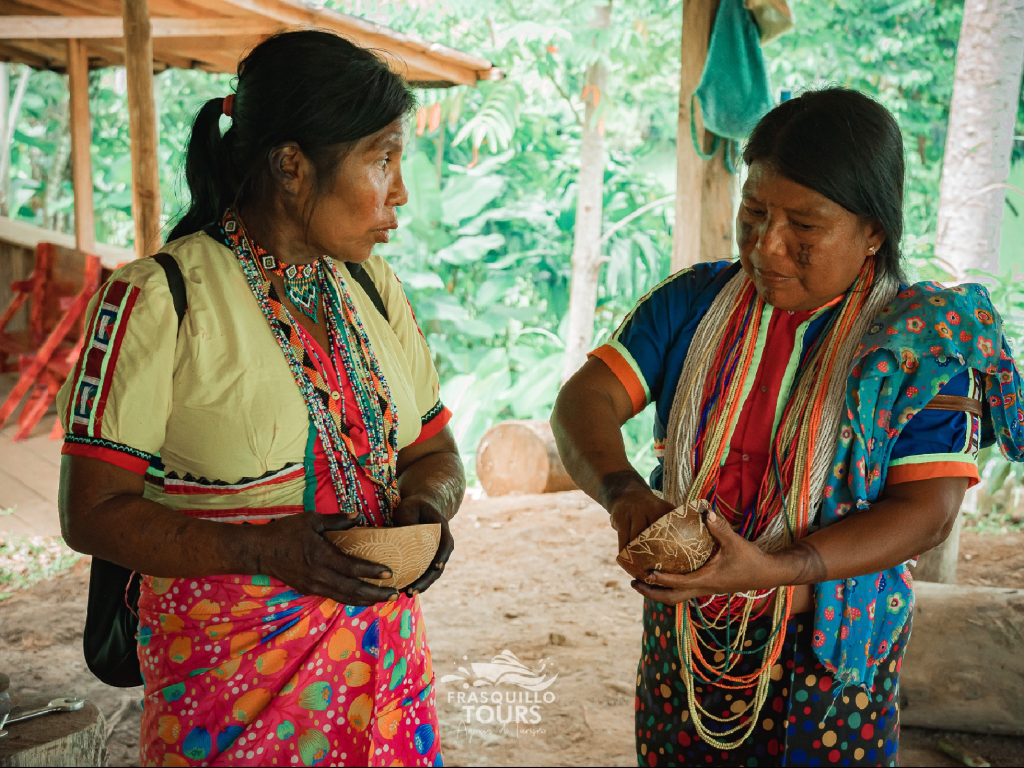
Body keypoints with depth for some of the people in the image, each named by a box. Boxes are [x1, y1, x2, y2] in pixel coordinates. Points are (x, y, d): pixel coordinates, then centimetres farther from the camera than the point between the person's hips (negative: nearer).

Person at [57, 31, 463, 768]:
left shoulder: (374, 288, 5)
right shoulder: (155, 300, -14)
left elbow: (435, 450, 10)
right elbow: (93, 512, -13)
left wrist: (426, 503, -12)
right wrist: (266, 549, -24)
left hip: (385, 647, 5)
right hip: (230, 670, -5)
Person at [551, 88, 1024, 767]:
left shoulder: (924, 340, -12)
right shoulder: (693, 302, -4)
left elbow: (927, 510, -17)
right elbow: (584, 399, -8)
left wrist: (773, 570, -31)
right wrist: (623, 491, -30)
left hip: (829, 649, -2)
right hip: (683, 633, 3)